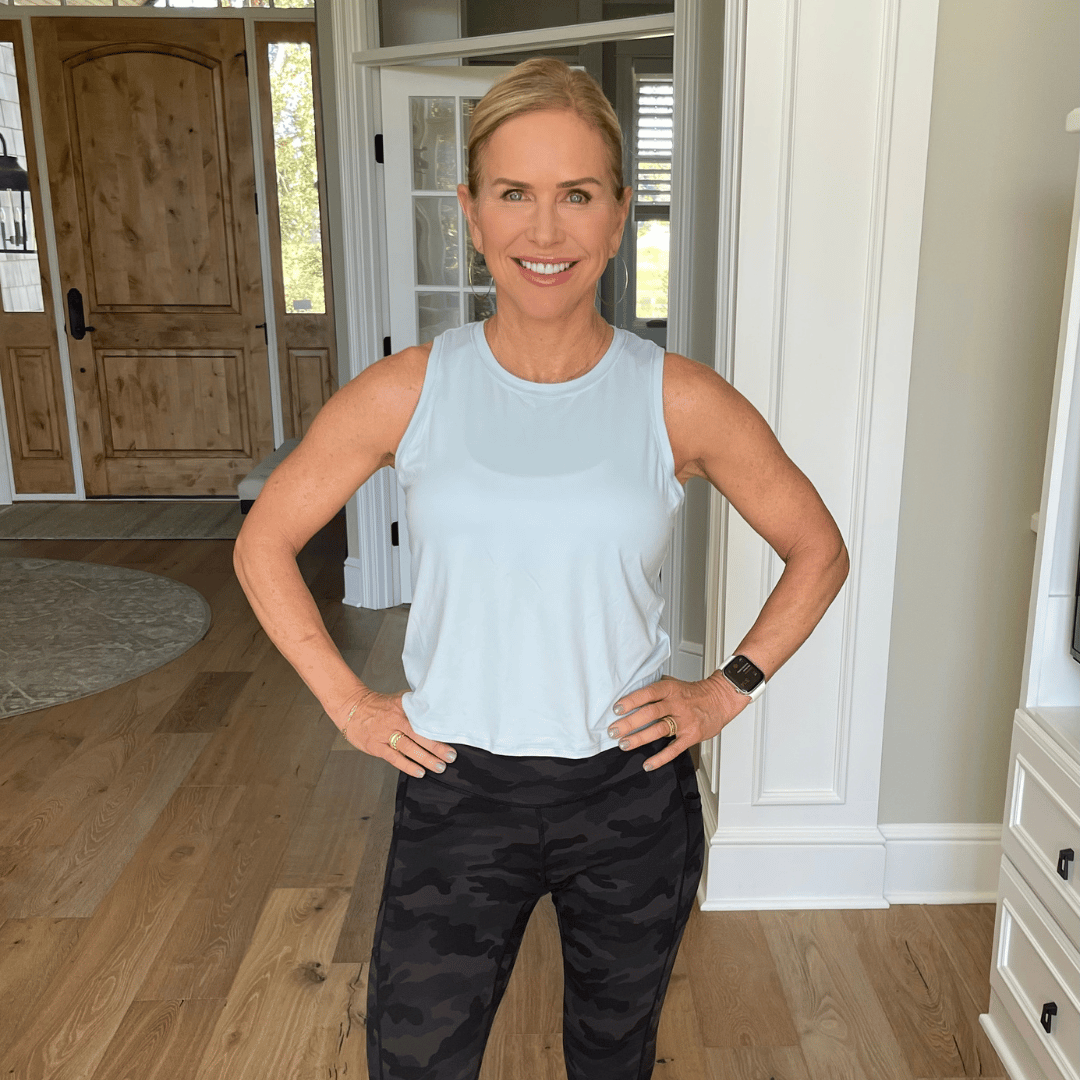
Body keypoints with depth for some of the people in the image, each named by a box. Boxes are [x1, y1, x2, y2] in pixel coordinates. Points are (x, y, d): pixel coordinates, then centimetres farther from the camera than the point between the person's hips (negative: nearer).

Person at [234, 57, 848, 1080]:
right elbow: (263, 545, 3)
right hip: (457, 791, 0)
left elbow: (818, 552, 4)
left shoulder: (681, 402, -10)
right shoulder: (405, 393, -9)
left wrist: (728, 690, -2)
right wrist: (347, 703, -1)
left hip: (631, 797, 1)